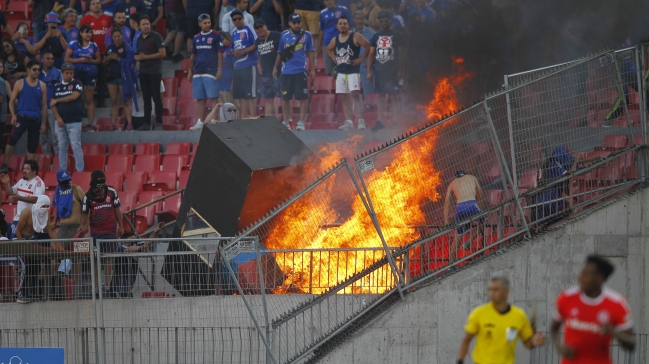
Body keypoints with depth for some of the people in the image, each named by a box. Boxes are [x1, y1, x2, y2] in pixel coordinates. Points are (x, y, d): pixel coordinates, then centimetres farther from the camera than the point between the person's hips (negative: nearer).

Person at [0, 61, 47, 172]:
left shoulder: (42, 86, 9)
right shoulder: (20, 84, 2)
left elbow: (44, 105, 12)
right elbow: (12, 101, 4)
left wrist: (44, 123, 7)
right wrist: (13, 115, -11)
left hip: (36, 120, 3)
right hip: (22, 117, -3)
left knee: (32, 146, 6)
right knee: (12, 140, -19)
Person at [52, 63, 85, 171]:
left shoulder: (76, 84, 2)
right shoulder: (57, 86, 12)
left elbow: (74, 96, -14)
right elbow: (53, 104, 8)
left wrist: (57, 100, -4)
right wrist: (58, 117, -6)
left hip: (74, 121, -4)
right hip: (60, 121, 4)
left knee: (76, 146, -7)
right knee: (62, 147, 6)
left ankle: (80, 171, -8)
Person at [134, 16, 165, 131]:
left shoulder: (156, 36, -6)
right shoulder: (139, 39, 14)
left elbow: (162, 53, -12)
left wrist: (145, 57, -13)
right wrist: (137, 58, 0)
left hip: (155, 72, -6)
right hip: (143, 72, 6)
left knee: (156, 97, -7)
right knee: (146, 98, 8)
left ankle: (159, 123, -6)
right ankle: (146, 124, 11)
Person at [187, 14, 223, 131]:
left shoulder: (216, 36, 0)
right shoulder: (196, 38, 14)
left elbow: (220, 54, -3)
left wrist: (219, 70, -11)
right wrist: (190, 71, 15)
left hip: (211, 72, -5)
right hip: (198, 72, 5)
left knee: (212, 98, -8)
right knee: (199, 99, 6)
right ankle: (200, 122, 9)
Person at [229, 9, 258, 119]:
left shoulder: (248, 29, -4)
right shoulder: (234, 33, 18)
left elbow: (257, 45, -12)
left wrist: (243, 52, -18)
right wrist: (233, 52, 7)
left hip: (249, 65, -8)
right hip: (237, 67, 8)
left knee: (250, 95, -8)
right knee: (241, 95, 8)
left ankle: (252, 118, -8)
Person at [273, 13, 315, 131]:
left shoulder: (306, 35, 2)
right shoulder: (284, 35, 6)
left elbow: (311, 52, 7)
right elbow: (280, 52, 13)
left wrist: (312, 69, 5)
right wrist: (276, 67, 11)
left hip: (300, 71, -2)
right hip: (286, 71, 2)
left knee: (303, 97, -4)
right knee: (285, 98, 6)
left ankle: (301, 122, 1)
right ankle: (286, 121, 16)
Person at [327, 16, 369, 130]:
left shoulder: (355, 37, -6)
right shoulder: (335, 40, 11)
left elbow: (369, 46, -10)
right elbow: (328, 50, 30)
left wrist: (361, 59, -10)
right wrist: (335, 59, 14)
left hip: (353, 71, -6)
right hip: (340, 72, 6)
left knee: (355, 95, -15)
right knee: (345, 97, 5)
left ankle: (361, 121, -18)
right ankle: (348, 122, 8)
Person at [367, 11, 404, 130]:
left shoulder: (396, 36, 0)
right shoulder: (376, 36, 12)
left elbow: (401, 54, -1)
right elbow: (371, 54, 12)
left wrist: (400, 70, -9)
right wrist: (369, 71, 6)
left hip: (392, 71, -4)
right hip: (379, 70, 4)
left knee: (393, 96, -6)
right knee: (380, 95, 5)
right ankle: (380, 121, 7)